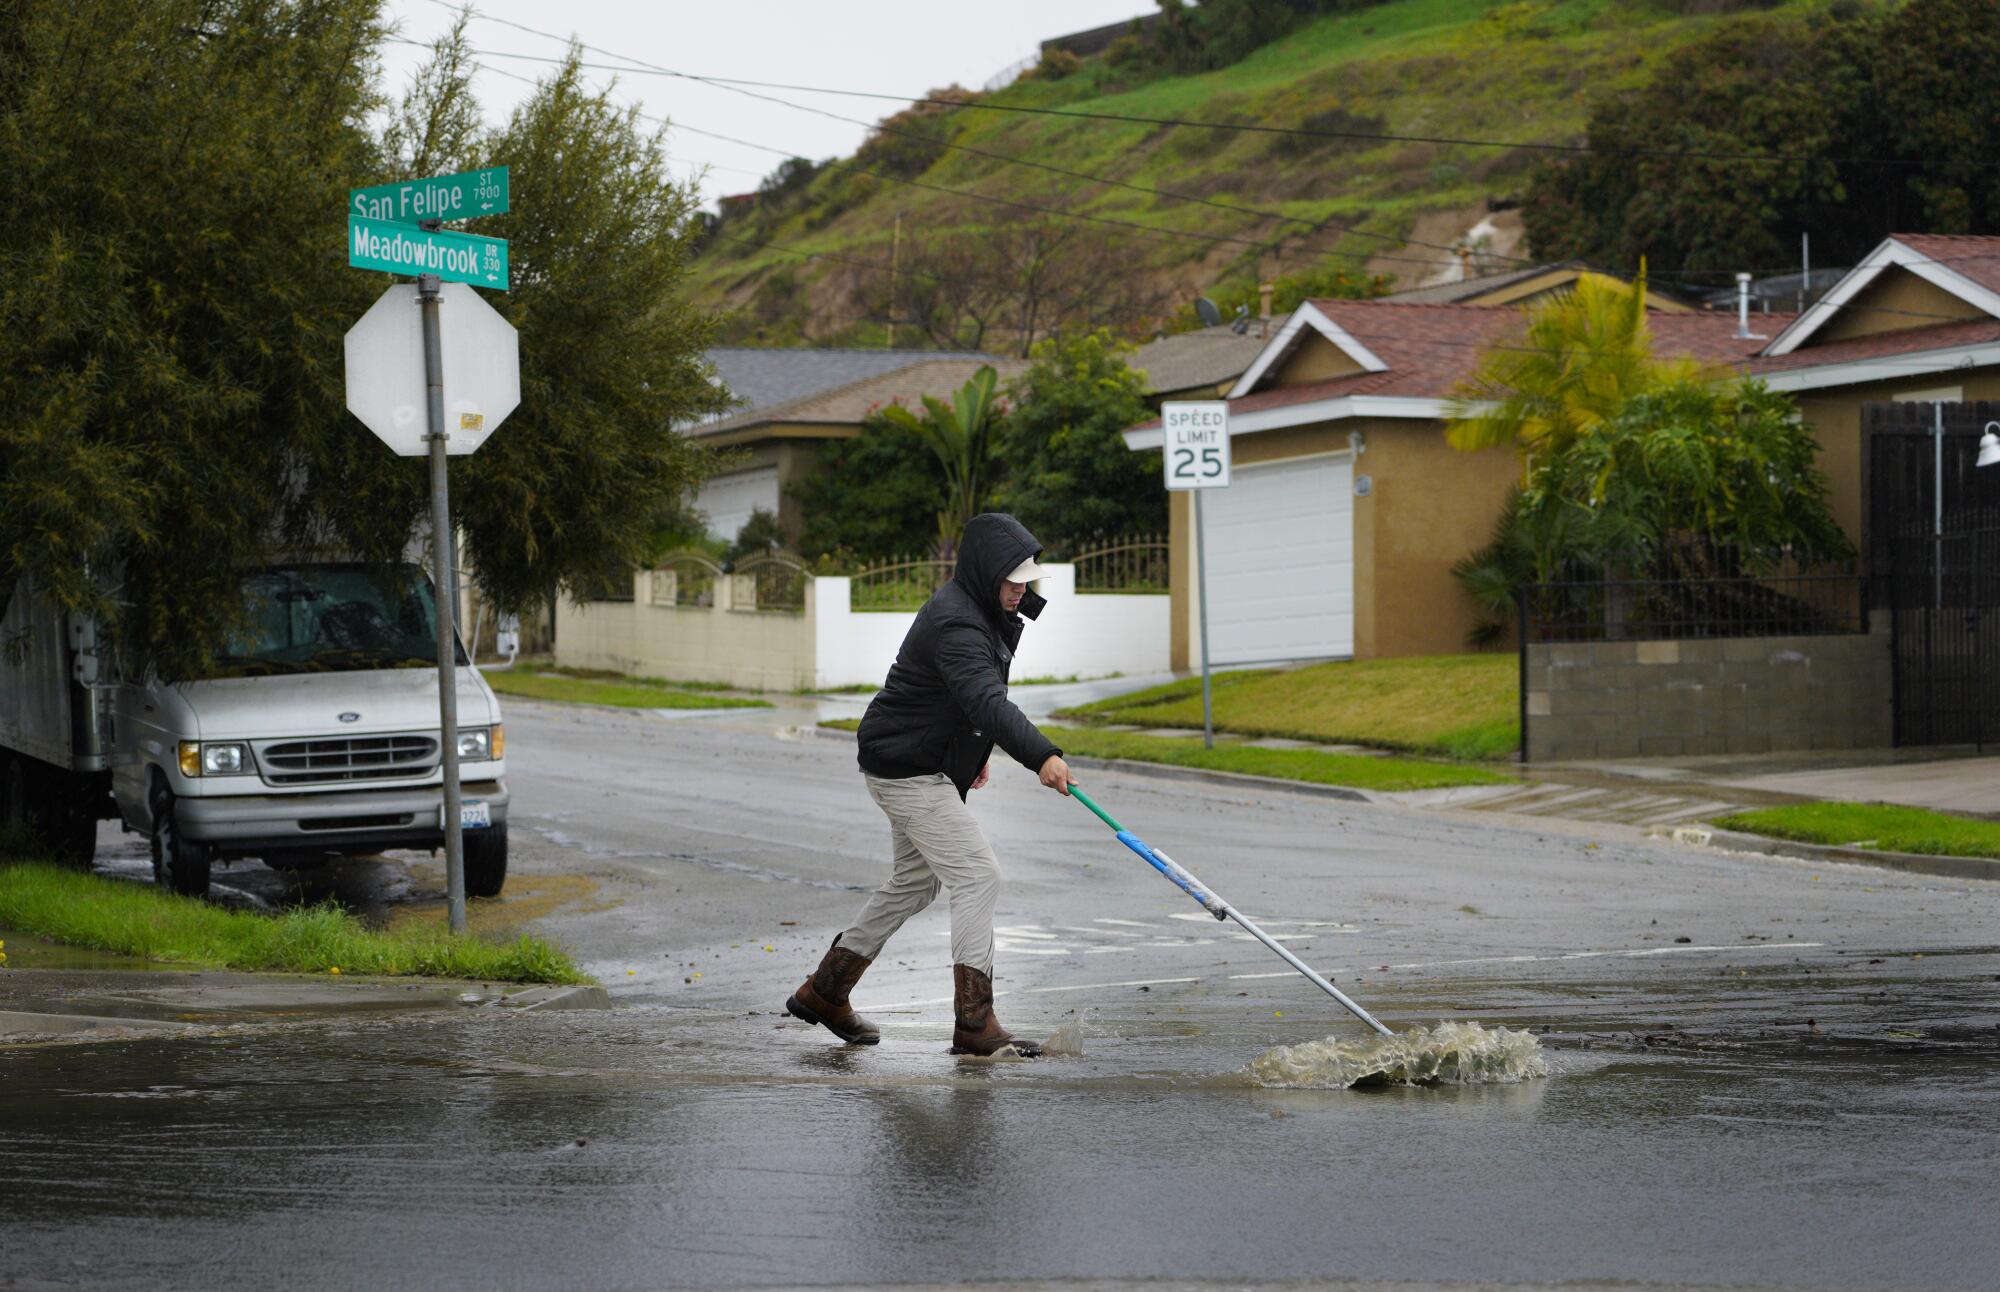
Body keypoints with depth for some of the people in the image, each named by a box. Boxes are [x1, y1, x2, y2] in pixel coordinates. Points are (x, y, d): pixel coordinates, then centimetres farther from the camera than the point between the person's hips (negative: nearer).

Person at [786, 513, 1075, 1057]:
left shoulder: (978, 610, 7)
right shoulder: (954, 623, -27)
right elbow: (987, 701, -42)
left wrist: (972, 751, 27)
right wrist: (1040, 755, -54)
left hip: (923, 764, 11)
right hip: (907, 771, -11)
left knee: (914, 882, 21)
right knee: (977, 874, -15)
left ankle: (824, 991, 32)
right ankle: (974, 1022, -16)